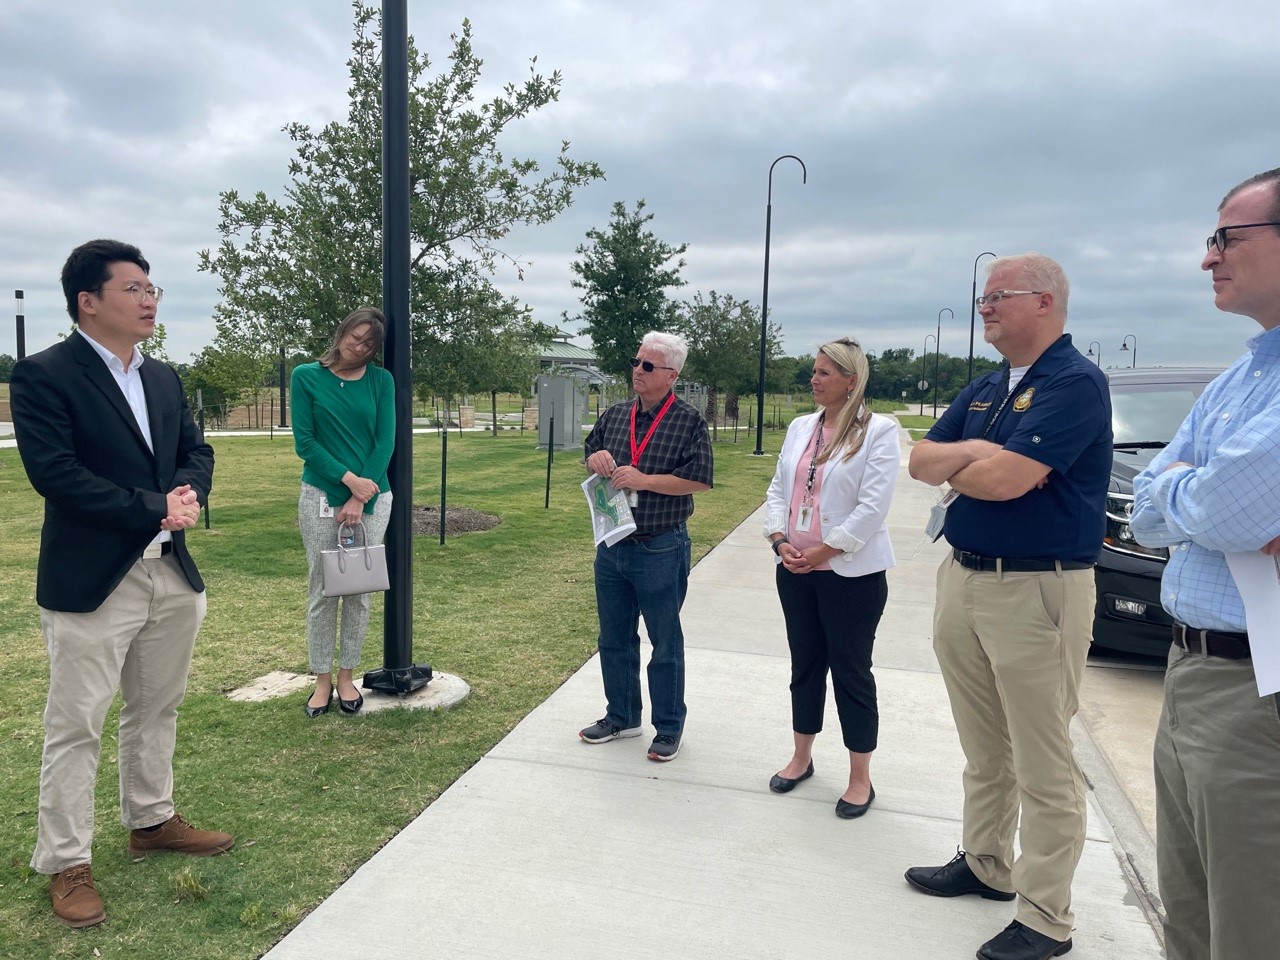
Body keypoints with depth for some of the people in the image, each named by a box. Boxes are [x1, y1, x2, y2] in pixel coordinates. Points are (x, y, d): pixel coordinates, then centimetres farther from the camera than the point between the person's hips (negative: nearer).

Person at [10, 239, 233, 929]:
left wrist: (188, 494, -9)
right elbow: (55, 472, -19)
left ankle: (150, 821, 36)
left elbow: (195, 450, 13)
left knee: (157, 708, 18)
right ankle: (66, 863, 18)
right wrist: (155, 508, -18)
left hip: (172, 573, 7)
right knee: (76, 725, 4)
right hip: (92, 580, -7)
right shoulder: (42, 375, -10)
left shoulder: (164, 378, 11)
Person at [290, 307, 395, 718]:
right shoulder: (307, 376, 0)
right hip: (321, 495, -1)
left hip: (372, 497, 1)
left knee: (359, 590, 7)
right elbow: (305, 441, -4)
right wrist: (349, 479, -14)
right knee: (322, 591, 4)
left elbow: (385, 442, -2)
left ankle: (347, 676, 20)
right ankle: (322, 679, 17)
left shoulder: (380, 380, 3)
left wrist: (360, 499, -9)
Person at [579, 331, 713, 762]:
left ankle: (669, 728, 23)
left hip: (660, 551, -6)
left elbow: (699, 479, -15)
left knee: (665, 643, 8)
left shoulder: (689, 420, -9)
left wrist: (644, 480, -20)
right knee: (614, 638, 17)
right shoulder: (615, 415, 8)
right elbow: (590, 454, 20)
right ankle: (621, 717, 34)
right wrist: (595, 459, -4)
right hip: (612, 545, 6)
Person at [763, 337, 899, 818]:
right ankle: (801, 757, 33)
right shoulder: (800, 427, 10)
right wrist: (780, 540, -5)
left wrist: (824, 549, -15)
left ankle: (860, 778, 19)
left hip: (851, 573, -5)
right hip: (795, 568, 6)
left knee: (851, 671, 5)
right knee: (805, 665, 16)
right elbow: (778, 488, 10)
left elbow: (873, 505, -16)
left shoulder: (878, 431, -9)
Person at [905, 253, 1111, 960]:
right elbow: (921, 461, 6)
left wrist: (957, 465, -3)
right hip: (962, 581, 8)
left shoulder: (1075, 383, -12)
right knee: (983, 750, 20)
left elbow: (1004, 480, -23)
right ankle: (985, 864, 37)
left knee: (1043, 767, 3)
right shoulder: (984, 390, 14)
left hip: (1036, 594, -8)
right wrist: (974, 453, -13)